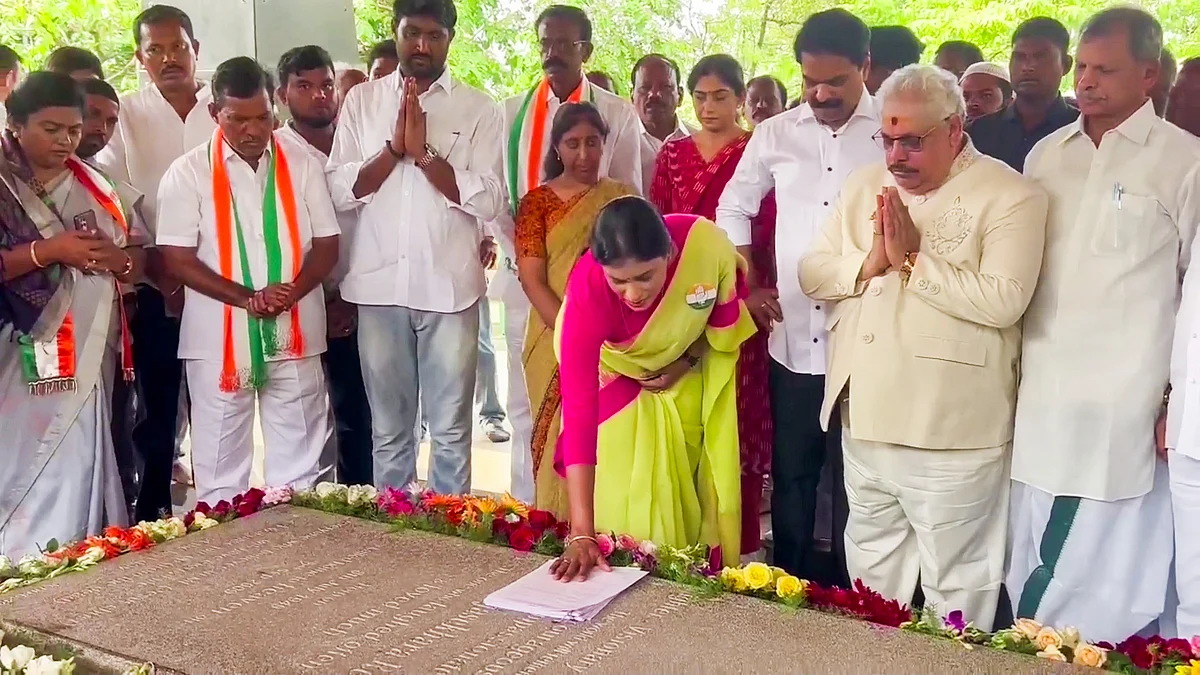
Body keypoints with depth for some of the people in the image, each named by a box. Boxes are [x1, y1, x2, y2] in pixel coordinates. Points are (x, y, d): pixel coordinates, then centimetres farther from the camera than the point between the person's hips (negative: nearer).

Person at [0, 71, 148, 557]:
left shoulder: (93, 184, 12)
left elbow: (140, 257, 11)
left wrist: (116, 259, -9)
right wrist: (48, 250, -20)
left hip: (90, 359, 5)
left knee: (82, 469, 8)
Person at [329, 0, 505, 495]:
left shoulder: (479, 110, 2)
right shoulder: (362, 100, 8)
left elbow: (488, 202, -8)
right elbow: (340, 190, 1)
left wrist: (424, 152, -14)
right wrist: (394, 147, -11)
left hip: (449, 286, -2)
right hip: (378, 285, 2)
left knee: (450, 430, 6)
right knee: (388, 430, 12)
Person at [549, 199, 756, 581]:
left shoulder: (706, 245, -34)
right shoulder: (587, 289, -37)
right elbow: (578, 409, -39)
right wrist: (581, 533, -41)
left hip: (691, 377, 2)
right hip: (617, 381, -1)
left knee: (692, 493, 4)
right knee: (624, 503, -8)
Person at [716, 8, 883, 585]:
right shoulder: (776, 134, 7)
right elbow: (733, 207, 17)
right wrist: (748, 287, 11)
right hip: (791, 338, 3)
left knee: (855, 482, 8)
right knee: (791, 474, 13)